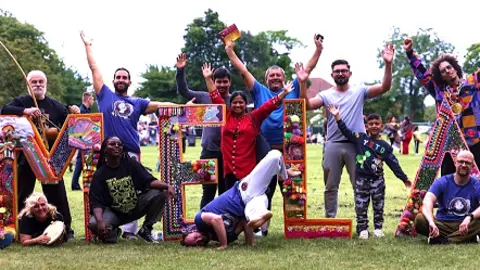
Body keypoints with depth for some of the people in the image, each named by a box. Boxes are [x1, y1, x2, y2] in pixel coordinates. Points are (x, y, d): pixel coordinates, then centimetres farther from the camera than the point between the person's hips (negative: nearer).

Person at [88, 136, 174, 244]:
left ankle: (145, 230, -2)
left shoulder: (131, 164, -4)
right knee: (93, 224, -33)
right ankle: (112, 232, 7)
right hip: (114, 213, -2)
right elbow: (96, 202, -15)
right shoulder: (100, 174, -9)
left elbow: (149, 181, -14)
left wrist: (167, 186, -34)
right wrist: (100, 221, -35)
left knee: (160, 193, -20)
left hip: (136, 207, 2)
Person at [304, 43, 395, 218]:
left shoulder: (359, 92, 5)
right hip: (333, 145, 1)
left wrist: (388, 64, -20)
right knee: (330, 187, 10)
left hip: (356, 144, -1)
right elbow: (307, 105, -9)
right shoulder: (326, 95, 7)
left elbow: (384, 87, -6)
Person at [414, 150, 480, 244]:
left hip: (466, 227, -1)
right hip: (442, 224, 1)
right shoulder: (442, 182, 0)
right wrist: (431, 222, -39)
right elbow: (428, 201, -19)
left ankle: (441, 240, -30)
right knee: (420, 219, -28)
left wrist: (470, 217, -40)